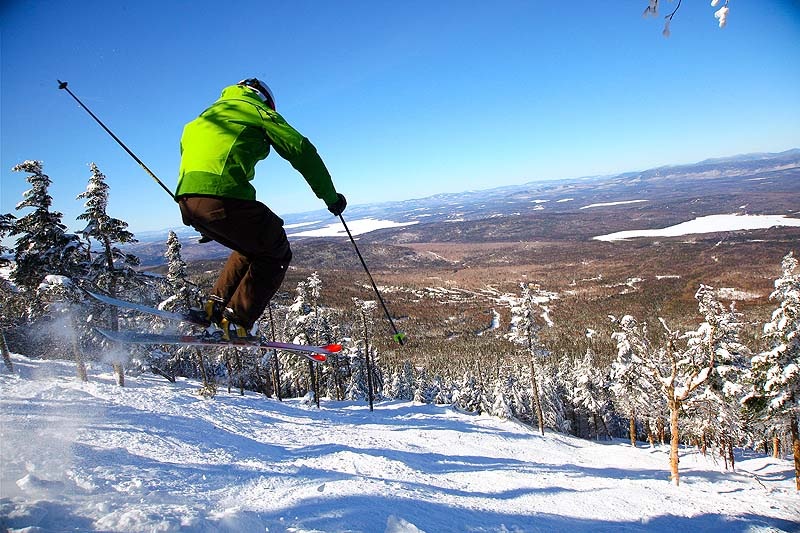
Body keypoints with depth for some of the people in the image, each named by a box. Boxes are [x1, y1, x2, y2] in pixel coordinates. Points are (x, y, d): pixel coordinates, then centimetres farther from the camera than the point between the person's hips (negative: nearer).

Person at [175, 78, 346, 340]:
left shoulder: (207, 115, 35)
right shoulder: (257, 109, 14)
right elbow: (301, 150, 5)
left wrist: (205, 226, 39)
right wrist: (330, 196, 12)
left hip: (187, 199, 8)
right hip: (223, 196, -8)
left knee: (253, 247, 27)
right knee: (276, 254, 10)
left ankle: (215, 305, 19)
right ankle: (236, 321, 1)